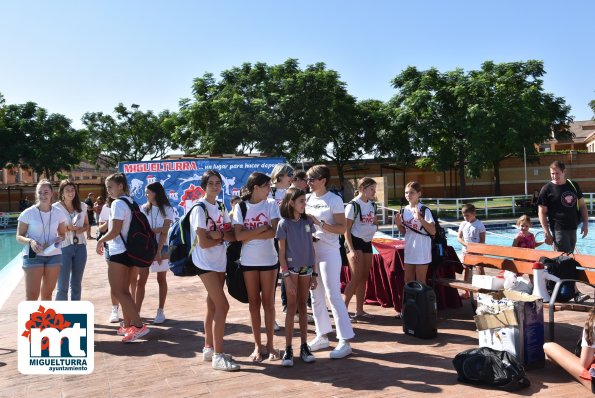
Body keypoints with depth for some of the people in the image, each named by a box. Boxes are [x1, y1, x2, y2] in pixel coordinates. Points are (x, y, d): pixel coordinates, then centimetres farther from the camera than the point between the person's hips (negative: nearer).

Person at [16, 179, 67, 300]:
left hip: (54, 255, 3)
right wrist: (30, 241, -22)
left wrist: (59, 239, -10)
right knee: (31, 295, -6)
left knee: (47, 293, 11)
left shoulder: (58, 213, 3)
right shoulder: (28, 213, -6)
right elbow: (19, 236, -1)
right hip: (33, 256, -3)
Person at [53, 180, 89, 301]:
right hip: (63, 248, -4)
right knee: (63, 286, -1)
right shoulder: (56, 207, -5)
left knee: (77, 284, 13)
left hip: (80, 247, 4)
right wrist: (67, 228, -19)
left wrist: (81, 229, -7)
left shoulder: (82, 206, 6)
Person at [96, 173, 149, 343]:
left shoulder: (118, 203, -15)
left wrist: (101, 240, -3)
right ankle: (128, 325, 21)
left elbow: (115, 231, -19)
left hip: (118, 251, -9)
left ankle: (139, 325, -11)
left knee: (117, 291, -7)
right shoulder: (130, 201, 13)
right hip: (127, 250, 9)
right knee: (124, 290, 15)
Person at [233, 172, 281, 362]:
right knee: (254, 302, 8)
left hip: (269, 260, -1)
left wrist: (250, 236, -13)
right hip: (248, 261, 1)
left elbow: (274, 232, -14)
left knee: (268, 302, 6)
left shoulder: (271, 205, -2)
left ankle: (270, 344, 17)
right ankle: (257, 345, 19)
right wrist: (262, 228, -14)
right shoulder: (240, 207, -1)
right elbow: (238, 235, -11)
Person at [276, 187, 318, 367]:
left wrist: (314, 273, 6)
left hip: (306, 269, 4)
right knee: (292, 308, -1)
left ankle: (304, 347, 16)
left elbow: (311, 248, 8)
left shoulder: (307, 221, 5)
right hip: (291, 269, -4)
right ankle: (288, 349, 7)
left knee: (303, 307, 10)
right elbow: (281, 253, -7)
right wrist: (287, 276, -13)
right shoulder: (284, 223, -7)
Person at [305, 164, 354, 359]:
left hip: (328, 252, -7)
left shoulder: (334, 200, -8)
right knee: (315, 296, 12)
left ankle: (345, 341, -1)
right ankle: (322, 336, 25)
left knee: (333, 295, -8)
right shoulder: (307, 199, 9)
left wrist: (320, 223, -22)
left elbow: (342, 228, -13)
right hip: (310, 250, 7)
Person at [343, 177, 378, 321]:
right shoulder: (353, 205, -12)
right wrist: (351, 250, -20)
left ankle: (359, 311, 16)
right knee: (356, 278, -11)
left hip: (367, 243, 7)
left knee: (364, 278, 8)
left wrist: (374, 226, -1)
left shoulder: (372, 205, 9)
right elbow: (346, 230, -13)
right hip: (355, 242, -7)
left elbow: (375, 223, 24)